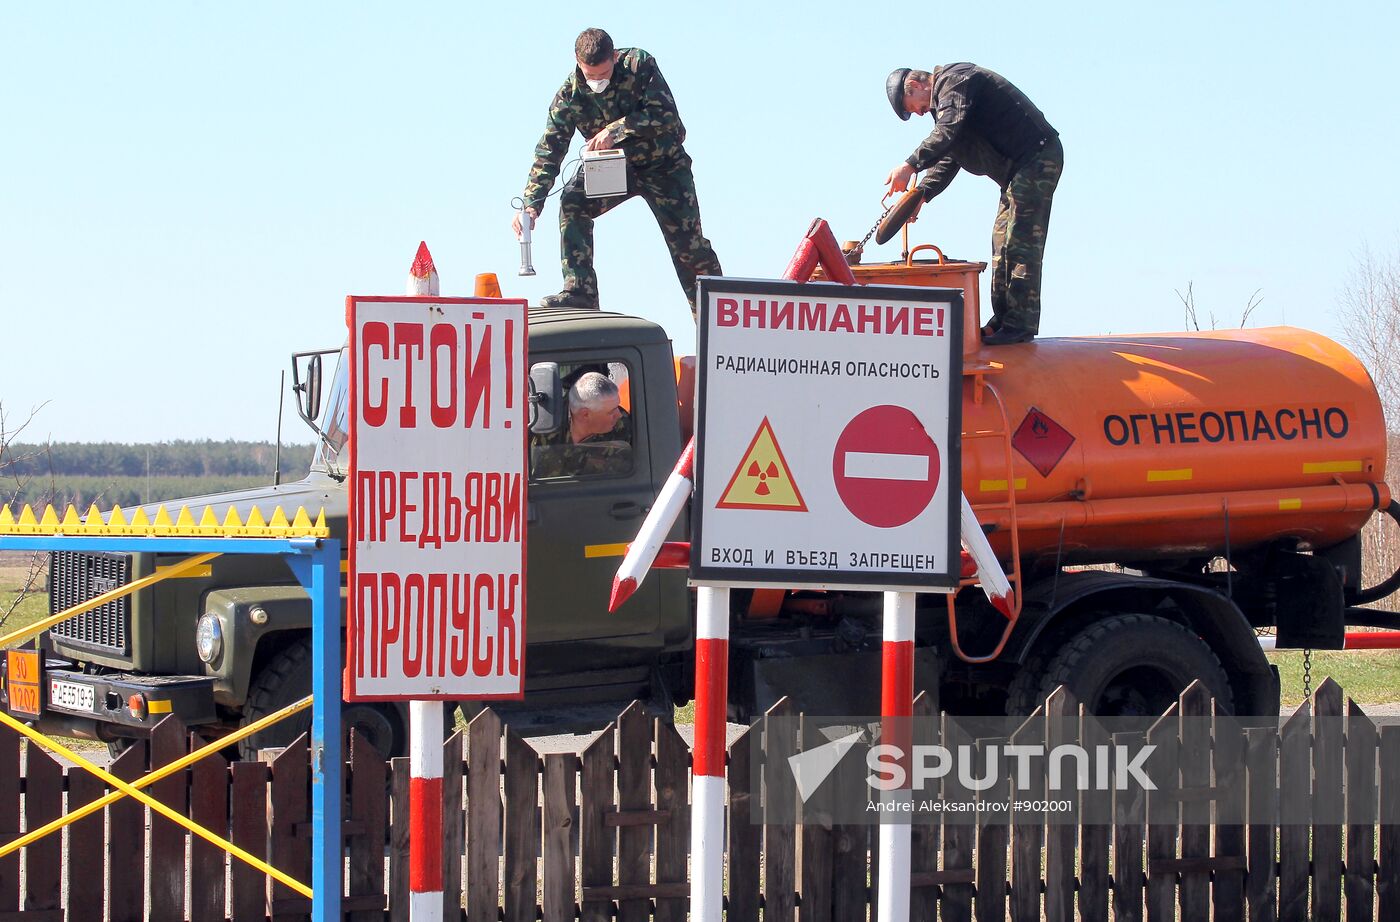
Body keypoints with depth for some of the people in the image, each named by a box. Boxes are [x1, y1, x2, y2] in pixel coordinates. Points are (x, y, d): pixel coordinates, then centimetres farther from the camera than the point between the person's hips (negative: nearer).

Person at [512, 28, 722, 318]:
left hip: (663, 163, -2)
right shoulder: (570, 95, -17)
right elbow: (549, 150, -18)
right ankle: (579, 292, -21)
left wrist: (617, 130, -38)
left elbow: (664, 114, -29)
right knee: (572, 202, -23)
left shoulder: (639, 64, -23)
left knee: (687, 243, -5)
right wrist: (531, 203, -28)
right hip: (613, 165, 2)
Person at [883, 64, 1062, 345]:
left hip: (1037, 158, -11)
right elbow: (949, 158, 22)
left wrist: (911, 166, -31)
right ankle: (1004, 320, 13)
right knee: (1003, 241, 11)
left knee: (1020, 242, -13)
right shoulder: (943, 97, 22)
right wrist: (921, 193, 9)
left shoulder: (953, 81, -11)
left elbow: (948, 132, -27)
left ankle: (1020, 324, -16)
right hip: (1019, 167, 11)